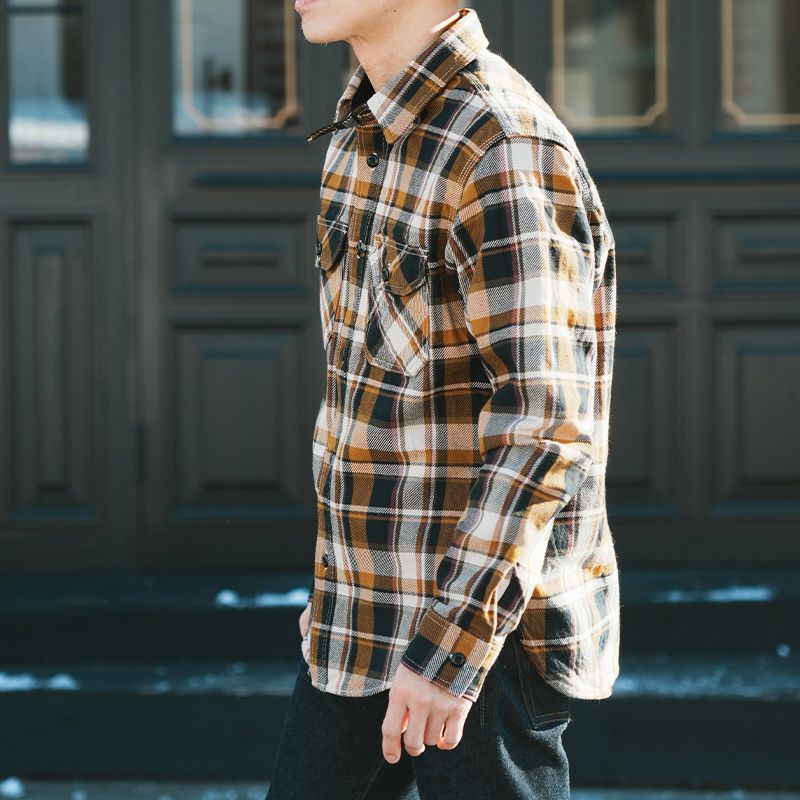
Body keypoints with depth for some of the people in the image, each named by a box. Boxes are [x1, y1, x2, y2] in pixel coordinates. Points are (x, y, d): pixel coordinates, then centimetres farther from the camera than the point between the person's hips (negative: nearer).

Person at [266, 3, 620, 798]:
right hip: (365, 615, 9)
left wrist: (450, 645, -26)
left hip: (482, 625, -9)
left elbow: (542, 424, -24)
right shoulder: (363, 133, 9)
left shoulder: (507, 151, -20)